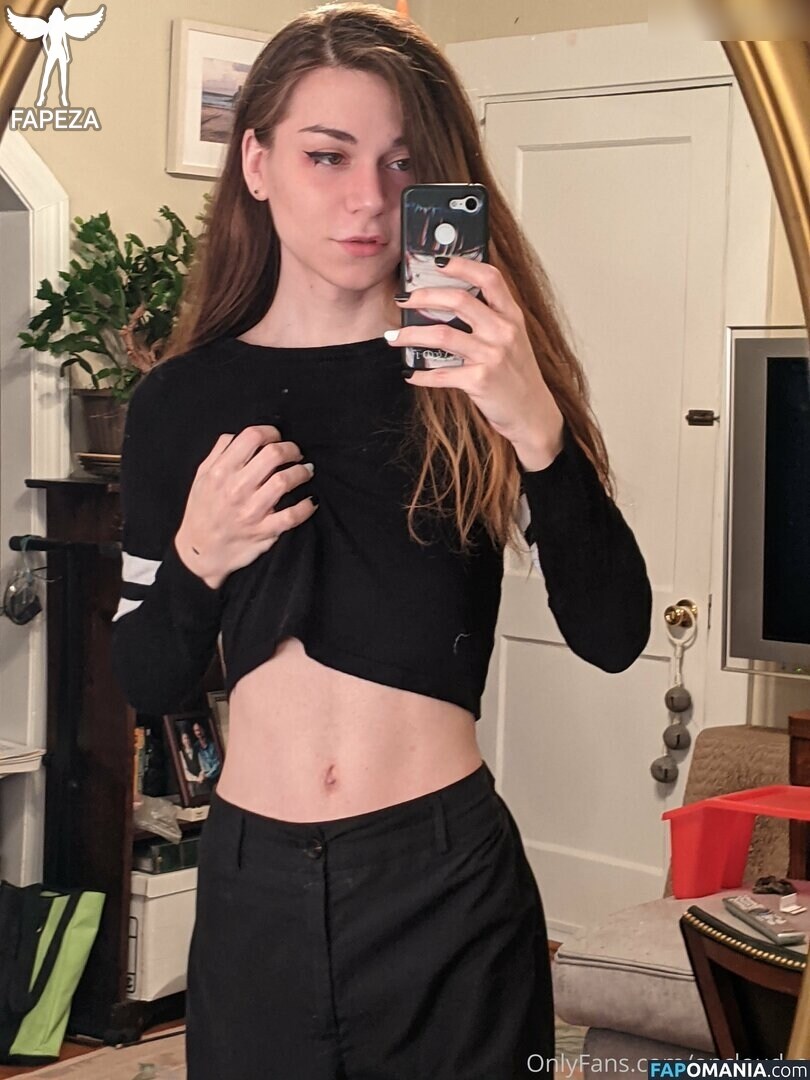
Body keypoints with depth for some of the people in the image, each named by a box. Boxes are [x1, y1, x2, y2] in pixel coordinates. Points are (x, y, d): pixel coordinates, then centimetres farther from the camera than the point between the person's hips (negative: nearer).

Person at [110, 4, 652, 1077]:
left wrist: (537, 427, -30)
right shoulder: (182, 400, 2)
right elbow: (150, 685, 7)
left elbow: (613, 636, -15)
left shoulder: (471, 370, -4)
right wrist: (196, 559, -12)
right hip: (254, 880, 2)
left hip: (449, 876, -2)